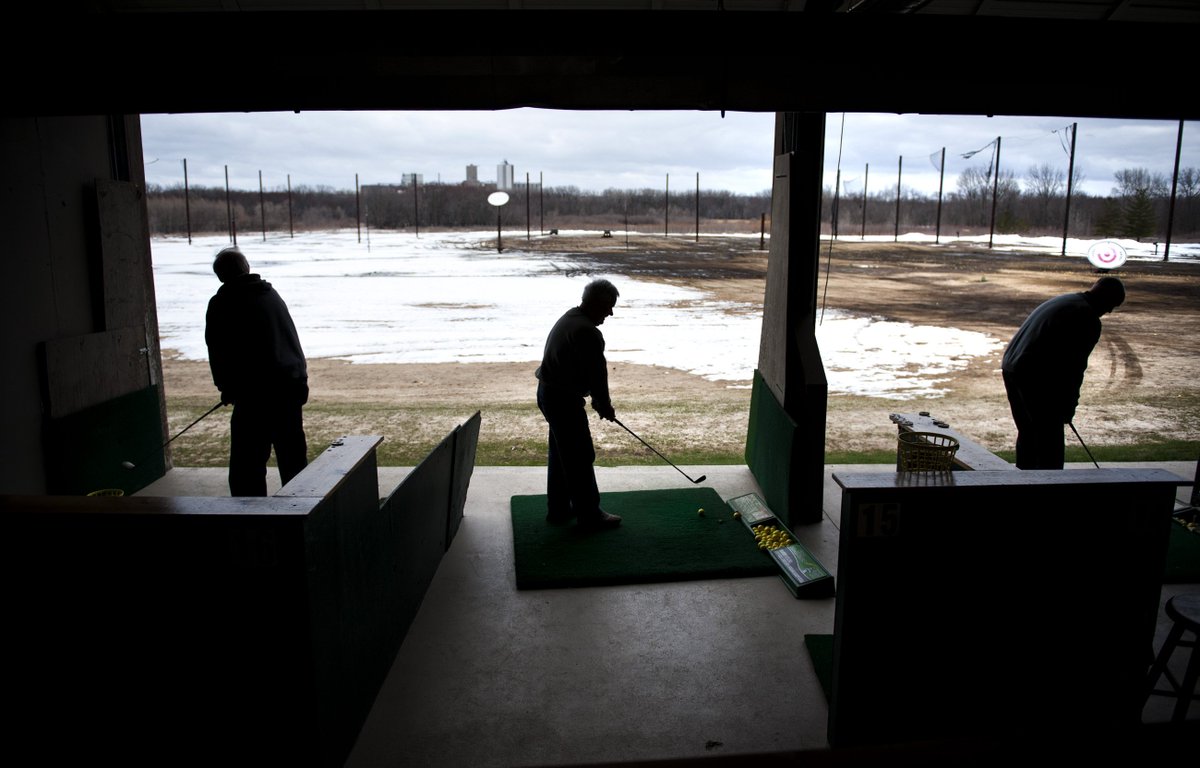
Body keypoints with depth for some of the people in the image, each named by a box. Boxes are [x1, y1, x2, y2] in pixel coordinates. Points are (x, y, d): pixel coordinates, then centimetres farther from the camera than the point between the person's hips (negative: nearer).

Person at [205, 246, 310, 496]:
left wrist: (227, 388, 14)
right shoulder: (272, 295, 13)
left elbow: (217, 351, 0)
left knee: (247, 465, 1)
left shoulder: (221, 304, -2)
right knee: (294, 457, 16)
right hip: (291, 387, 6)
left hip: (254, 393, -6)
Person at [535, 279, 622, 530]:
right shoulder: (587, 332, -22)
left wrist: (597, 401, 12)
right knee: (581, 457, -1)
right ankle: (589, 514, 8)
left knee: (561, 454, 18)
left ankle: (559, 508, 28)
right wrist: (604, 405, -2)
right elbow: (596, 373, -17)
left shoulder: (569, 318, 11)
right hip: (563, 399, -11)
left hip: (550, 393, 11)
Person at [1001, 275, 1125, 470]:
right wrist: (1069, 406, 7)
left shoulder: (1062, 300, 20)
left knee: (1027, 432, 19)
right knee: (1050, 439, 3)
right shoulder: (1090, 320, -6)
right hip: (1036, 377, -9)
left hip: (1010, 367, 9)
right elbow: (1075, 366, -5)